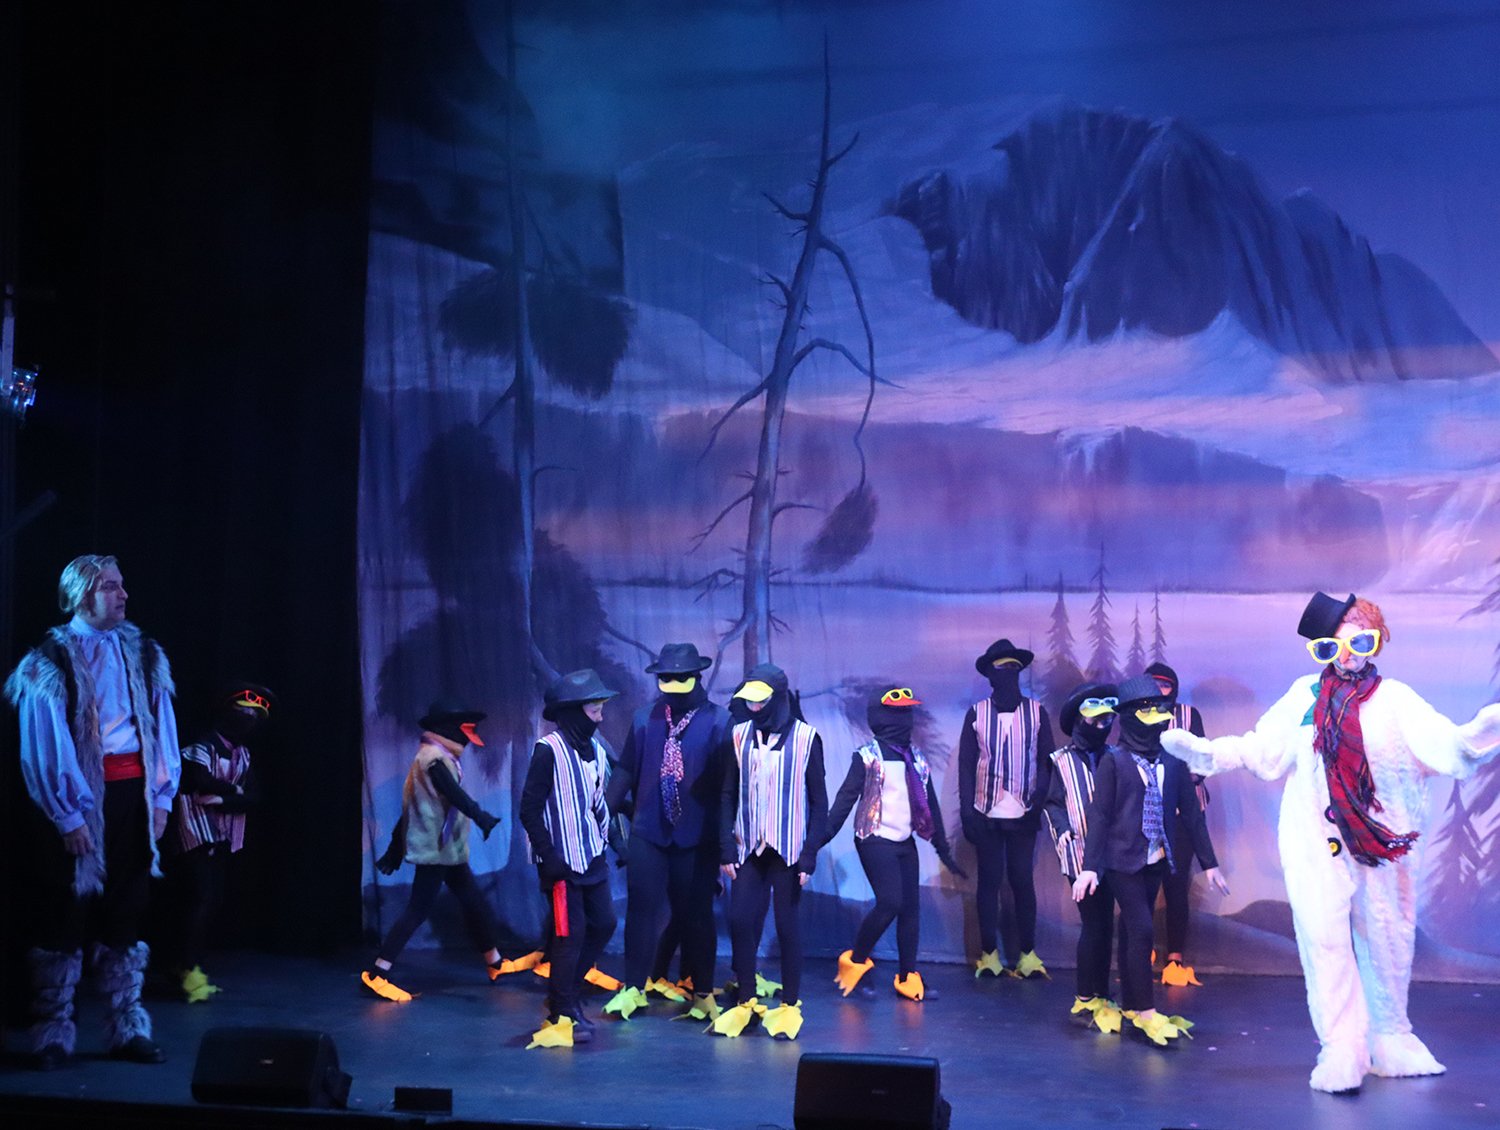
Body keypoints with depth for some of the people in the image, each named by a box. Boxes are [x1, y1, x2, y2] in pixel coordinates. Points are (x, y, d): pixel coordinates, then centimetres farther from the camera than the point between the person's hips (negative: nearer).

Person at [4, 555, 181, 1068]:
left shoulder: (141, 652, 9)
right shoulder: (51, 660, -5)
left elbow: (162, 724, 10)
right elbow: (43, 746, -8)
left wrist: (161, 795, 3)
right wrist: (67, 815, -12)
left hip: (132, 793, 4)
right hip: (80, 797, -4)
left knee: (125, 913, 10)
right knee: (66, 915, 2)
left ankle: (127, 1029, 17)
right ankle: (52, 1035, 11)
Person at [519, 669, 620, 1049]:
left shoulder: (596, 747, 7)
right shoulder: (549, 750, -15)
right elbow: (530, 810, -14)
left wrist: (605, 839, 8)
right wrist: (549, 858, -15)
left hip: (593, 857, 7)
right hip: (563, 861, -7)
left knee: (603, 924, 9)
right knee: (569, 934, -3)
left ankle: (567, 992, 25)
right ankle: (562, 1014, 9)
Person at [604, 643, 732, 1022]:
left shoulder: (718, 721, -6)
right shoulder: (645, 718, 2)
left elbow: (728, 779, -5)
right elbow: (626, 770, 6)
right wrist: (606, 809, -1)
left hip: (697, 837, -2)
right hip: (648, 831, 2)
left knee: (695, 915, 8)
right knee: (641, 909, 3)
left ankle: (703, 993, 20)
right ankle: (633, 987, 15)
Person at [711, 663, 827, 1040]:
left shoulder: (806, 738, -6)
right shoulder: (740, 736, 2)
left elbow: (818, 803, -4)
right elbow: (729, 796, 6)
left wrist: (809, 856, -9)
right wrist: (727, 850, 0)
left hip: (788, 850, -3)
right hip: (749, 849, 3)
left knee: (787, 926, 3)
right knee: (740, 922, 0)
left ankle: (789, 1006, 14)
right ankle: (745, 1001, 14)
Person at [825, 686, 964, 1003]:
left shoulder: (917, 759, 10)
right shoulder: (867, 756, -7)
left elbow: (930, 805, 15)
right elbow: (846, 797, -10)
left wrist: (943, 850, 16)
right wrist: (824, 836, -19)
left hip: (905, 843, 6)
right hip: (875, 841, -6)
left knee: (911, 907, 3)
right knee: (890, 903, -17)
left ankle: (907, 977, 12)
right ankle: (856, 959, 3)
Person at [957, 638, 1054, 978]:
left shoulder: (1036, 711, 3)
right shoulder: (977, 713, 3)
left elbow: (1046, 761, 3)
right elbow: (966, 764, 3)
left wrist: (1039, 802, -8)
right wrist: (967, 811, -2)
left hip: (1022, 815, 0)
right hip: (986, 814, 0)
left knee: (1022, 880, 2)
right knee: (989, 880, 5)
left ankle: (1027, 954, 10)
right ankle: (989, 954, 11)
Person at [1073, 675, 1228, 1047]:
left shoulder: (1173, 764, 4)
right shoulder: (1114, 762, -7)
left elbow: (1192, 813, 7)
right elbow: (1099, 815, -9)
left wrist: (1209, 863, 6)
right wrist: (1090, 866, -14)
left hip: (1155, 860, 5)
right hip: (1123, 860, -5)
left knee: (1133, 932, 12)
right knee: (1140, 930, -11)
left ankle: (1131, 1009, 19)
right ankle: (1147, 1013, -6)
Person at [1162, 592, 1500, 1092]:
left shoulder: (1395, 698, 2)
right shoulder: (1305, 695, 6)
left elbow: (1445, 747, -11)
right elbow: (1261, 749, 7)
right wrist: (1203, 751, -3)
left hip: (1382, 841, 1)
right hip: (1315, 842, 0)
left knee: (1388, 941, 8)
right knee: (1325, 940, -7)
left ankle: (1390, 1041, 26)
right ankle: (1342, 1051, -3)